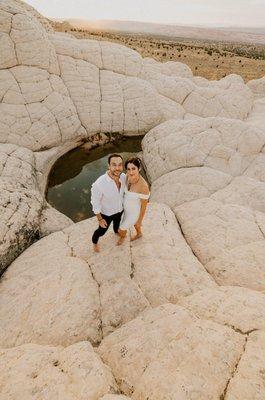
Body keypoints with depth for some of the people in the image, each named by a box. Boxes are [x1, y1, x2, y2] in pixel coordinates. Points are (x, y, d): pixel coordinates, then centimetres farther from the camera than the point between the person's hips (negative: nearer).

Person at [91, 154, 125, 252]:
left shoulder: (123, 177, -24)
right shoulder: (99, 184, -41)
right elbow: (95, 203, -24)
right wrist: (100, 219, -13)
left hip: (120, 209, 4)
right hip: (106, 213, -4)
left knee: (117, 223, 35)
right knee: (102, 231, 23)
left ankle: (116, 231, 73)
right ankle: (94, 241, 59)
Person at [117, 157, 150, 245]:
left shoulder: (143, 186, -39)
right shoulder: (128, 176, -21)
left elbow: (144, 206, -23)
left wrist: (140, 221, -10)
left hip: (134, 212, -6)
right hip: (126, 208, 6)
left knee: (121, 230, 19)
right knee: (133, 223, 35)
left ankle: (122, 237, 57)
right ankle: (139, 234, 68)